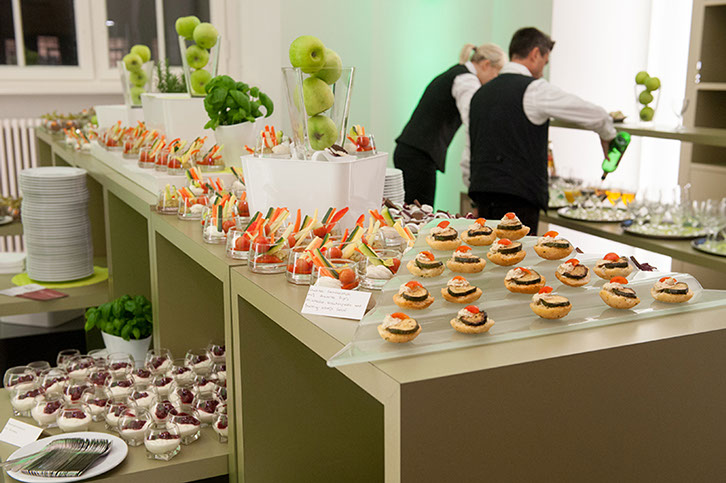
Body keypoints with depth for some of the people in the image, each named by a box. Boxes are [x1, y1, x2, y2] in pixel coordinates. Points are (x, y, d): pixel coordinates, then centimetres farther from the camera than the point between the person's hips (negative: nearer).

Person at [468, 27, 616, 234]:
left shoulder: (479, 94, 17)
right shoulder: (535, 89, -5)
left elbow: (467, 159, 23)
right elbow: (596, 116, 2)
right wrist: (607, 137, 24)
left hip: (482, 195, 7)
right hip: (518, 199, -7)